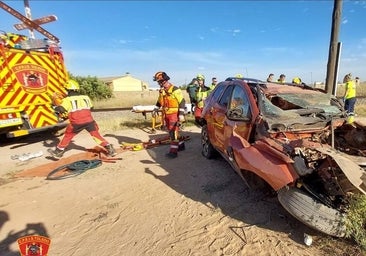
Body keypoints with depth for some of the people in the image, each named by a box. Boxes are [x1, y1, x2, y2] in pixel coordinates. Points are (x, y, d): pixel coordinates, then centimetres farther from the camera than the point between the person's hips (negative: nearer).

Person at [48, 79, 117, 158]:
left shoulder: (67, 99, 5)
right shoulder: (86, 97, 17)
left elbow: (61, 109, -6)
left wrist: (56, 108, 14)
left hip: (76, 122, -2)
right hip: (89, 120, 3)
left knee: (68, 136, 17)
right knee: (96, 135, 10)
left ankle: (58, 152, 26)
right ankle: (110, 149, 5)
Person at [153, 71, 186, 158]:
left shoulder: (175, 90, -14)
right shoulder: (162, 91, 10)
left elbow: (182, 102, -16)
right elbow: (159, 102, 25)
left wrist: (181, 114, -20)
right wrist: (155, 110, 20)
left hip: (174, 114, -8)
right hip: (166, 115, 8)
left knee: (173, 132, -10)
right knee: (171, 132, 15)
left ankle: (173, 151, -7)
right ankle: (181, 145, 31)